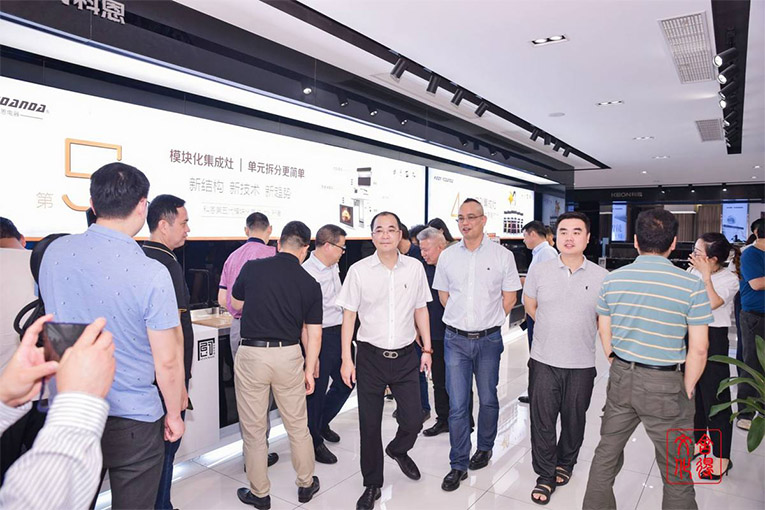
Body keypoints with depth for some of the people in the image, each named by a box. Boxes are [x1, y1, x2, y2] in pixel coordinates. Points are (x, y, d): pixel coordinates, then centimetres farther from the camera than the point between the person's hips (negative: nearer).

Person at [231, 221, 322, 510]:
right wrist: (309, 370, 9)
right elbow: (314, 335, 0)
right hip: (289, 356, 1)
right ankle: (306, 485, 34)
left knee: (253, 429, 14)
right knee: (298, 426, 17)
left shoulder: (252, 268, -5)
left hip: (251, 354, -1)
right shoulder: (310, 284, -2)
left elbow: (235, 304, 13)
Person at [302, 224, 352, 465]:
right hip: (320, 336, -9)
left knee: (345, 382, 19)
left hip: (339, 333, 9)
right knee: (317, 390, 6)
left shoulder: (333, 267, 8)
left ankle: (322, 423, 42)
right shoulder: (307, 273, -19)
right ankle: (314, 442, 26)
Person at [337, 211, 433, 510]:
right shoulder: (359, 270, -6)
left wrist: (427, 349, 8)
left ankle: (398, 450, 43)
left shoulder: (415, 267, -1)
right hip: (370, 356, -1)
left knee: (413, 421, 7)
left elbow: (421, 310, 9)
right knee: (370, 424, 8)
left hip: (405, 356, 2)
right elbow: (349, 315, -2)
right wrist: (346, 359, -5)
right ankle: (372, 484, 31)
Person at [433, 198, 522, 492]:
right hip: (456, 339, 1)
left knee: (488, 399, 14)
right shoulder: (447, 256, 2)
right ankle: (459, 465, 17)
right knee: (457, 405, 3)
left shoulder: (502, 255, -4)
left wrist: (488, 322, 4)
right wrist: (462, 318, 11)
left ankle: (484, 448, 38)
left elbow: (509, 297, 2)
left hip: (488, 339, -1)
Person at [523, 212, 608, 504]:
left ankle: (565, 464, 41)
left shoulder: (602, 277, -4)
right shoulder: (539, 271, -2)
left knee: (574, 420, 16)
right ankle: (545, 475, 23)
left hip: (582, 364, 0)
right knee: (542, 421, 5)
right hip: (544, 361, 0)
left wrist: (580, 334, 5)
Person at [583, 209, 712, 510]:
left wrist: (621, 370, 16)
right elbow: (698, 350, -9)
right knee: (676, 473, 14)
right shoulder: (691, 286, -13)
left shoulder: (612, 280, -3)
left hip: (621, 379, 4)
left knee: (606, 454, 18)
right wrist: (686, 392, 4)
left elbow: (604, 334, 5)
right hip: (666, 384, -3)